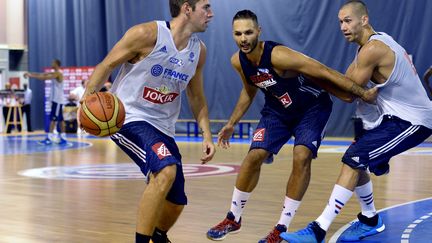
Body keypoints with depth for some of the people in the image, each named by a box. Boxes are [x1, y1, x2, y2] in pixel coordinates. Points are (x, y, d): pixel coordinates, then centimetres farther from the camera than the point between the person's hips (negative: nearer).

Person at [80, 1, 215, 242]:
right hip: (127, 118, -7)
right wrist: (88, 98, -25)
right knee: (166, 170, -33)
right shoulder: (147, 34, -16)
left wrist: (207, 136, 6)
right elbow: (106, 66, -9)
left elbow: (197, 97, 16)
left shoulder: (199, 50, 4)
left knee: (176, 201, 9)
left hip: (162, 127, 7)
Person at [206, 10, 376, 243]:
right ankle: (233, 219, 12)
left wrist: (363, 93, -29)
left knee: (301, 158, -21)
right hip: (277, 110, 5)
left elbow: (325, 72, -31)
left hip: (312, 107, -5)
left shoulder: (278, 55, -34)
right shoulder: (238, 61, -13)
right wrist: (231, 124, 13)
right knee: (254, 156, -7)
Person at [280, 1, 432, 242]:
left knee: (353, 159, -18)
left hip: (411, 122, -10)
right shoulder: (379, 42, 12)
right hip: (400, 116, 10)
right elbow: (349, 82, 13)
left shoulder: (372, 49, -19)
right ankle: (370, 220, 29)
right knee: (358, 161, 12)